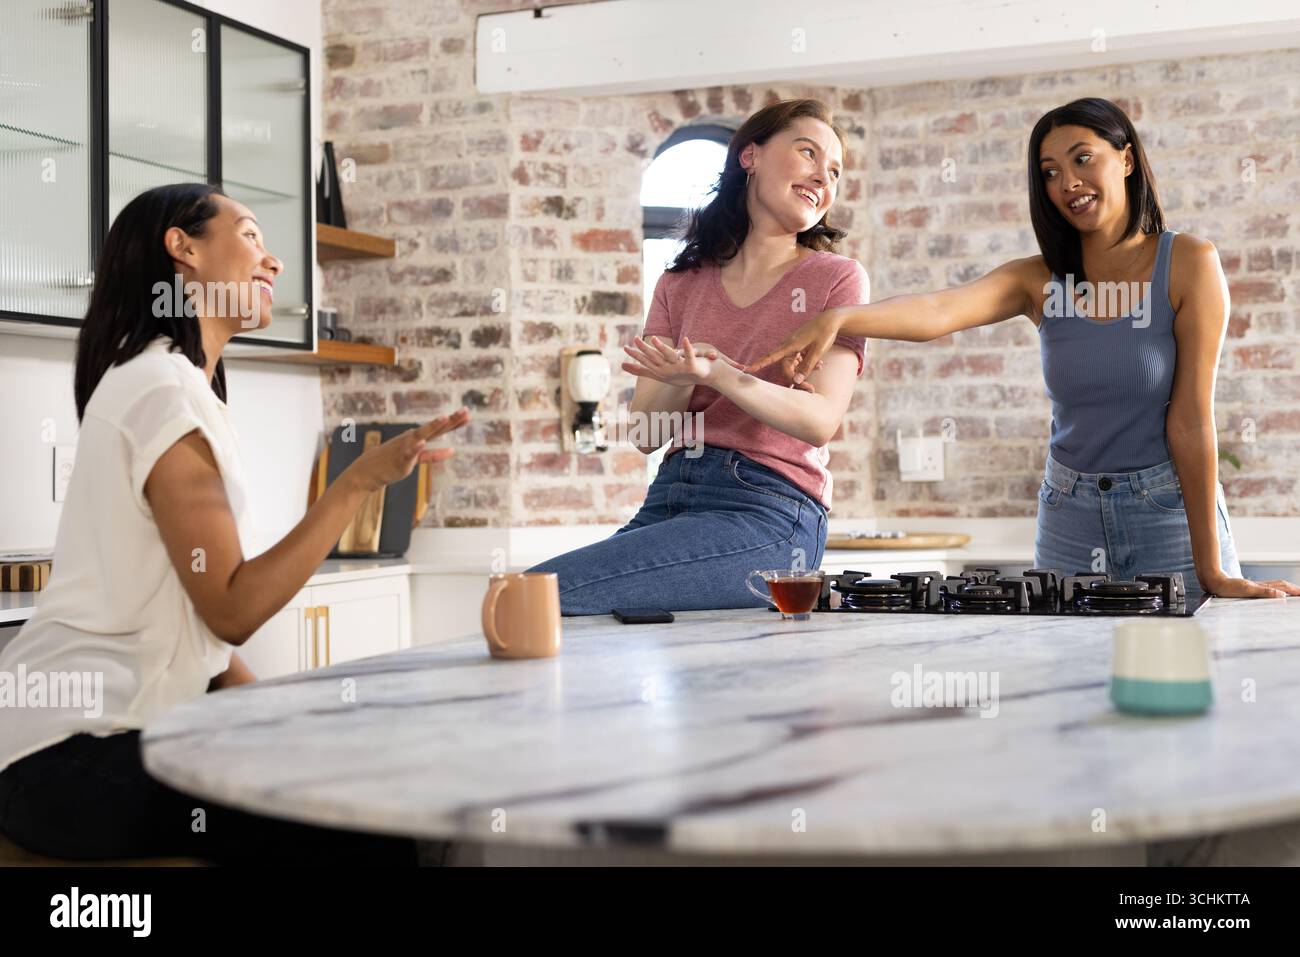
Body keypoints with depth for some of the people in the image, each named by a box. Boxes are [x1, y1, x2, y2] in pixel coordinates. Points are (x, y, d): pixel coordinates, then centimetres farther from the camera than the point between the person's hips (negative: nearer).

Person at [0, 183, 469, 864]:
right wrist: (360, 481, -23)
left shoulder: (158, 380, 16)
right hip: (78, 751, -10)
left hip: (107, 726, 10)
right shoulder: (163, 386, -15)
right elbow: (232, 610, -20)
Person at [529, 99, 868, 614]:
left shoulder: (837, 278, 7)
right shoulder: (682, 284, 17)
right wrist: (680, 379, -13)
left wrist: (718, 375, -23)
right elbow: (645, 434, 10)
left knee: (542, 593, -25)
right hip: (670, 494, 5)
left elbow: (821, 420, -7)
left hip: (769, 510, -5)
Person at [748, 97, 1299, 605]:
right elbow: (938, 311, -20)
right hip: (1070, 518, 3)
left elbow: (1191, 416, -12)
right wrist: (838, 319, -40)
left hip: (1173, 515, -3)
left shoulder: (1187, 262, -8)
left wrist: (1211, 570, -13)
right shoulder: (1040, 280, 0)